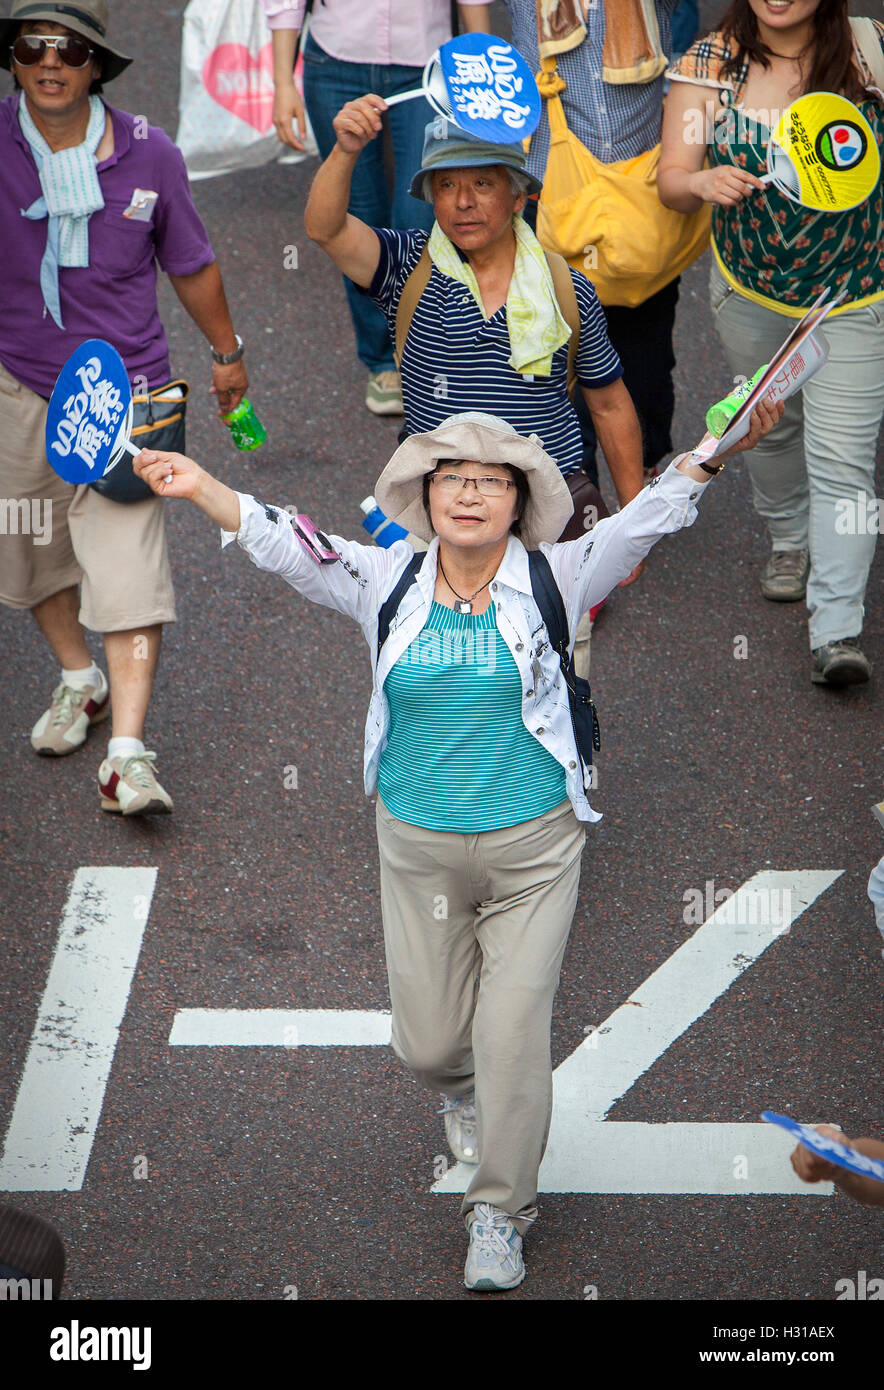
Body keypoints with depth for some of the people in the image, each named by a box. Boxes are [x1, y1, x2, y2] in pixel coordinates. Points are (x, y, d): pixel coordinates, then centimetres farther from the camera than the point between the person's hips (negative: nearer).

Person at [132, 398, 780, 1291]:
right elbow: (285, 545, -10)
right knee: (427, 1041, 9)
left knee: (514, 1033, -4)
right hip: (419, 846, 2)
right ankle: (460, 1090, 48)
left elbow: (643, 521, -15)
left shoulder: (552, 581, -6)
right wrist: (202, 489, -25)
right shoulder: (386, 584, -1)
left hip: (533, 847, -2)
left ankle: (500, 1214, 15)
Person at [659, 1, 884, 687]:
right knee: (771, 428, 23)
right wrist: (703, 182, -32)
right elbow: (671, 181, -10)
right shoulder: (709, 63, -9)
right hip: (749, 291, 3)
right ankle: (791, 541, 50)